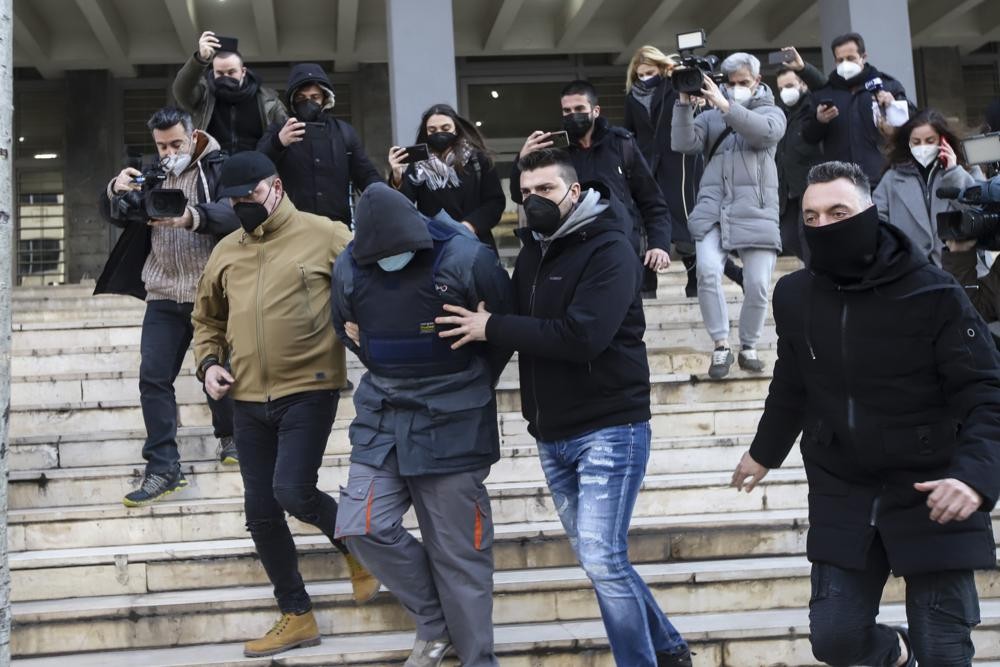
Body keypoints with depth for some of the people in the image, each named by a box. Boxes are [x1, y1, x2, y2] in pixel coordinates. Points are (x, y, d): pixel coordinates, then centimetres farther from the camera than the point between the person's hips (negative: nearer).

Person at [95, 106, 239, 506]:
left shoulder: (220, 169, -4)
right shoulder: (153, 175, 13)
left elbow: (235, 215, -21)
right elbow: (115, 215, 11)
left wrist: (193, 216, -40)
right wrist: (117, 190, -12)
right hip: (164, 296, 4)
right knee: (153, 377, -5)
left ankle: (228, 436, 36)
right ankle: (162, 468, -2)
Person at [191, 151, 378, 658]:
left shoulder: (323, 236, -4)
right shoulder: (226, 251, 11)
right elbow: (207, 320, 22)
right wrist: (208, 362, 5)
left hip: (309, 391, -5)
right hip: (248, 400, 6)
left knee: (293, 492, -16)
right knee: (261, 513, 7)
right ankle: (296, 617, 23)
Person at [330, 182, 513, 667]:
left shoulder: (467, 261, -15)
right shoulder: (349, 269, -3)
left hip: (452, 427, -4)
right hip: (381, 421, 4)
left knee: (458, 554, 1)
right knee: (363, 527, -7)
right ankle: (435, 623, 14)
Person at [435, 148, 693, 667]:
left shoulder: (609, 250, -12)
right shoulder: (531, 253, 11)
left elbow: (582, 336, -25)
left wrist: (492, 328, -19)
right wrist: (488, 327, -5)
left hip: (608, 429, -8)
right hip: (552, 434, 8)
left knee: (602, 560, -12)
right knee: (597, 559, 13)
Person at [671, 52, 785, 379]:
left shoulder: (771, 111, 14)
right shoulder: (710, 116, 17)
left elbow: (766, 132, -10)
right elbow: (683, 143, 2)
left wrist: (724, 105, -17)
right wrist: (685, 102, -8)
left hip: (756, 210, 0)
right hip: (713, 207, 1)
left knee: (758, 284, -4)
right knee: (707, 272, -20)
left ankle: (748, 347, 18)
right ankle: (721, 346, -6)